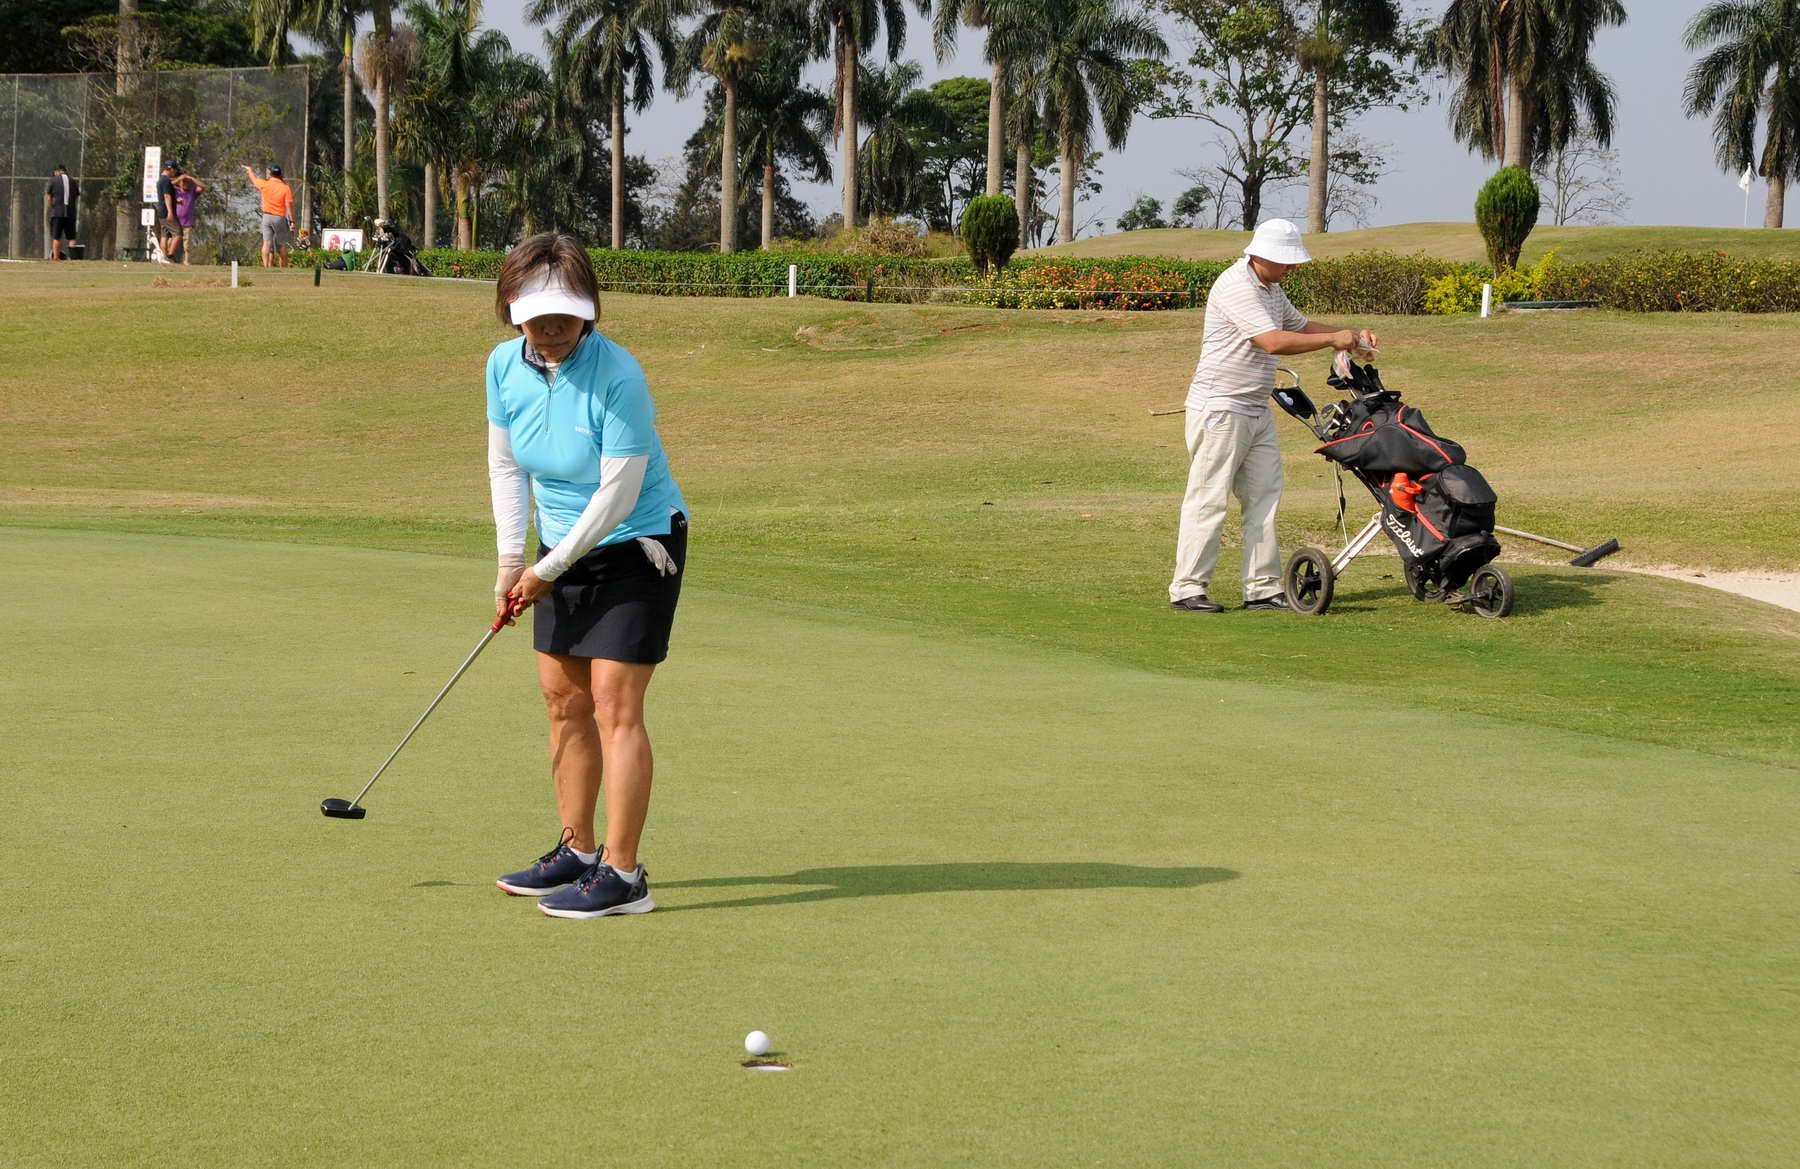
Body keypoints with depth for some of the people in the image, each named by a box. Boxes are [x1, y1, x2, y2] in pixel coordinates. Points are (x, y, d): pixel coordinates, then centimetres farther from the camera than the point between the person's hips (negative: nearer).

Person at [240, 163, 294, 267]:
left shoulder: (265, 184, 1)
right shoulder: (286, 188, -4)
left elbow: (253, 178, 22)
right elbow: (289, 206, -10)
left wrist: (248, 169, 43)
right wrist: (291, 221, -7)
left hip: (267, 217, 1)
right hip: (280, 218, -1)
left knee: (267, 243, -5)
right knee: (282, 245, 7)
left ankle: (266, 266, -15)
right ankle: (284, 268, 12)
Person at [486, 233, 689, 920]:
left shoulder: (617, 377, -27)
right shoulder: (504, 366, -7)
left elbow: (618, 495, -23)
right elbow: (506, 465, 6)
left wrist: (548, 570, -15)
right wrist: (511, 561, 0)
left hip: (636, 547, -7)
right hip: (562, 549, 7)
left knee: (614, 706, -11)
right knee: (563, 701, 10)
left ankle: (622, 875, -8)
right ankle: (576, 852, 23)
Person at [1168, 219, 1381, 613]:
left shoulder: (1271, 289, 15)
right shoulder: (1236, 285, -18)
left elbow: (1299, 325, 29)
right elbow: (1274, 342, -24)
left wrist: (1353, 335, 15)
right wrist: (1333, 339, -17)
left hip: (1257, 410, 10)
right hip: (1220, 409, -10)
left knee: (1264, 497, 6)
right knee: (1209, 499, -7)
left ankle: (1262, 588, 10)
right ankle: (1187, 589, -3)